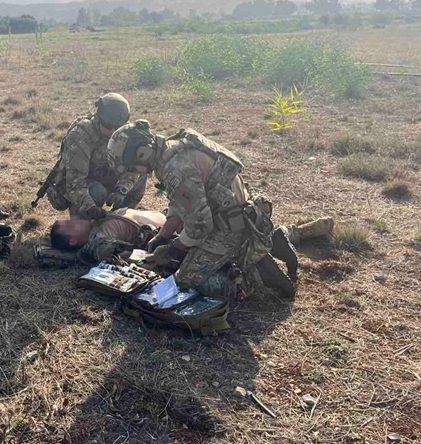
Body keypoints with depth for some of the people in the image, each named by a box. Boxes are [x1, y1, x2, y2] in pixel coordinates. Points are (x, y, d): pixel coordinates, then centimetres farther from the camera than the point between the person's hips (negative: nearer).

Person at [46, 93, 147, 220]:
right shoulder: (79, 136, -31)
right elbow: (74, 181, -37)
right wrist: (89, 207, -52)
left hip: (100, 178, 6)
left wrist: (121, 190, -39)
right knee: (97, 192, -36)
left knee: (140, 176, -9)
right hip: (68, 185, -6)